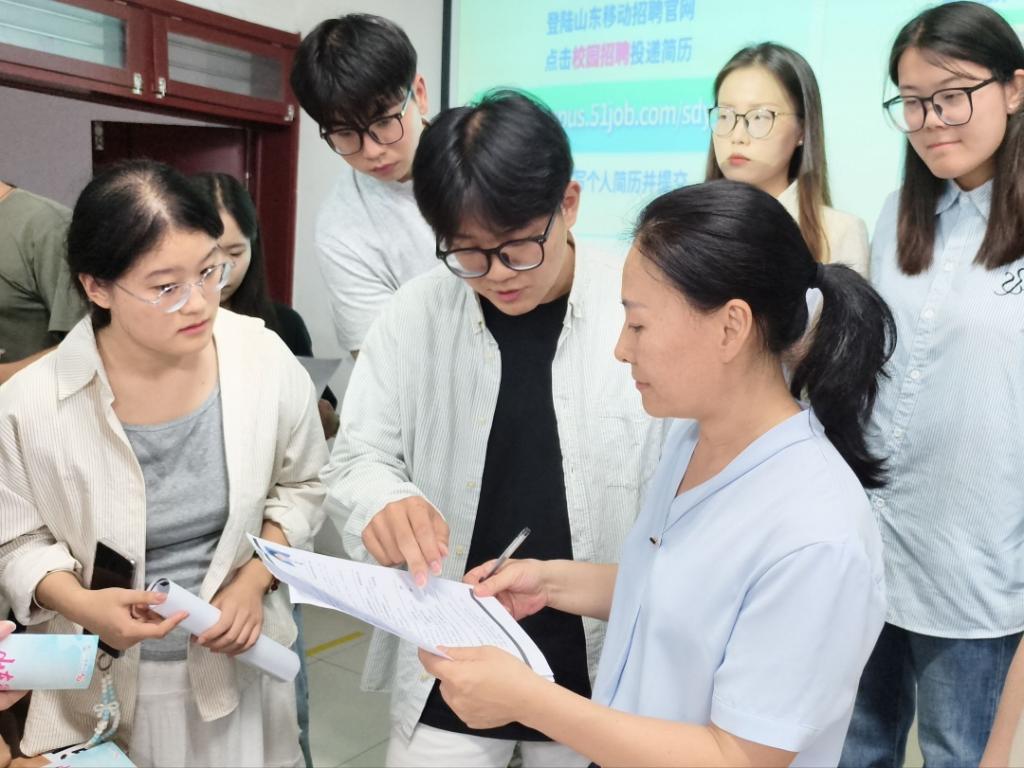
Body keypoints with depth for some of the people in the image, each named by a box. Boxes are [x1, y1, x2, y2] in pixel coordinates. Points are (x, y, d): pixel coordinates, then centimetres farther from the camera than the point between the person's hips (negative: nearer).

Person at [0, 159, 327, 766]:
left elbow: (301, 486, 1)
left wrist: (254, 579, -13)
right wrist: (82, 604, -23)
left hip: (236, 661, 2)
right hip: (101, 682, -1)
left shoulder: (266, 359, -14)